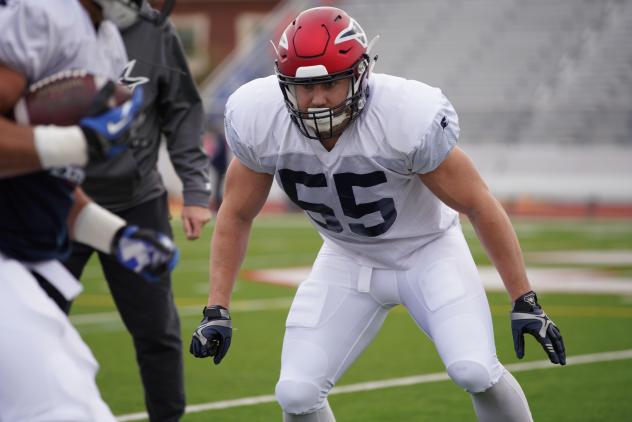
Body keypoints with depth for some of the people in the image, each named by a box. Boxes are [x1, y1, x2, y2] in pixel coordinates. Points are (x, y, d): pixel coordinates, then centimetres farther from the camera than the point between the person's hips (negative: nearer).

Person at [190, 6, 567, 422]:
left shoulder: (410, 119, -31)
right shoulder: (260, 122, -21)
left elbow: (480, 207, -19)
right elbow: (236, 216, -3)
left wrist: (524, 301, -15)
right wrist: (217, 310, -8)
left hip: (427, 250, -3)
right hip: (348, 259, 3)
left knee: (475, 371, -23)